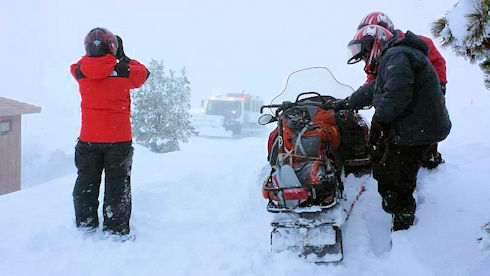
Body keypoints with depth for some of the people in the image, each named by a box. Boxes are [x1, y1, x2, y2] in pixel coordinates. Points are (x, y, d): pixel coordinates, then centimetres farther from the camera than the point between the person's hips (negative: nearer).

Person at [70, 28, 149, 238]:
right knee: (117, 183, 7)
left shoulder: (81, 71, -5)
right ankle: (117, 230, 10)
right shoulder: (122, 71, -11)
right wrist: (123, 58, 21)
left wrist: (93, 54, 26)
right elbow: (142, 73, 8)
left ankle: (85, 225, 24)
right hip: (119, 137, -2)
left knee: (86, 182, 16)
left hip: (88, 138, 2)